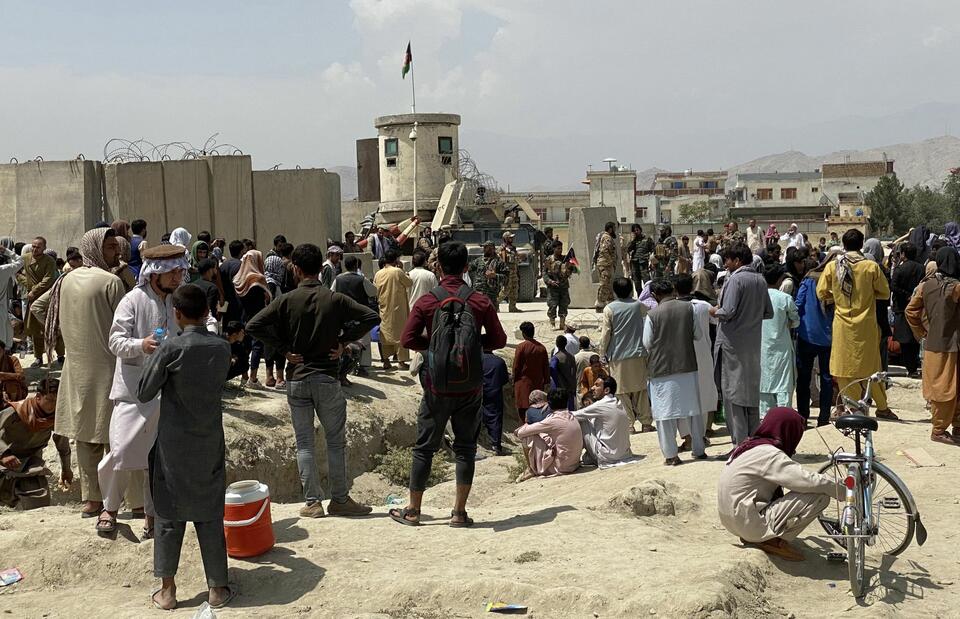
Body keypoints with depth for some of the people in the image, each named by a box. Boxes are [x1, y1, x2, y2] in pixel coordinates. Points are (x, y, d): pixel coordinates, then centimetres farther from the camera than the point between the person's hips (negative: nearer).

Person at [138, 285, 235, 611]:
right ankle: (217, 588, 17)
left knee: (170, 516, 10)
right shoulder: (222, 348, -4)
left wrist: (152, 354, 4)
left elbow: (144, 393, -9)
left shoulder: (171, 347, -15)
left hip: (174, 444, -2)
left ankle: (167, 590, 17)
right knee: (210, 516, 11)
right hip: (210, 444, 3)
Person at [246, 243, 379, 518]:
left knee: (304, 443, 9)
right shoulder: (335, 299, -5)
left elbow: (253, 325, -10)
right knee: (336, 441, 9)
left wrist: (283, 349, -4)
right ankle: (339, 500, 14)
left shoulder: (287, 300, -5)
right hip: (328, 378, -1)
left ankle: (312, 503, 10)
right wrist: (344, 341, -2)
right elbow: (372, 317, -9)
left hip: (297, 379, 1)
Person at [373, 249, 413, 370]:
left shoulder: (378, 274, 2)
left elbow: (375, 291, 9)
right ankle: (402, 361, 4)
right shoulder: (398, 271, -14)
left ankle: (386, 361, 11)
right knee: (400, 334, 2)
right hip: (397, 309, -5)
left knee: (385, 334, 10)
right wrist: (402, 270, 5)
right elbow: (410, 283, -2)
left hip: (384, 309, 5)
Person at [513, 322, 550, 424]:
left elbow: (516, 367, -6)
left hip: (523, 384, -4)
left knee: (523, 411, 0)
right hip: (538, 384, 4)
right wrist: (545, 382, 15)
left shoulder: (521, 347, -10)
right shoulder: (542, 347, 2)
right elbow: (546, 367, 6)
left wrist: (514, 383, 4)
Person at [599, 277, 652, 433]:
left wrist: (603, 352, 5)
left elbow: (605, 334, -6)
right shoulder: (639, 306, -1)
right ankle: (646, 423, 13)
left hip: (618, 356, -2)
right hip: (638, 355, 2)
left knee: (623, 392, 4)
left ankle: (629, 424, 4)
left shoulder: (609, 309, -7)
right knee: (641, 389, 10)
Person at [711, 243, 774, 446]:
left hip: (733, 344, -7)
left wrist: (715, 311, -1)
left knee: (733, 393, -1)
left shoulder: (735, 279, -14)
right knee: (752, 391, 14)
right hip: (753, 343, 7)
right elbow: (768, 312, 11)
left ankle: (739, 443, -2)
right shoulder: (760, 280, 8)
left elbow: (728, 312, -20)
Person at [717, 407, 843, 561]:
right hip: (752, 525, -10)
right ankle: (775, 540, -6)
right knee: (820, 496, -12)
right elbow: (809, 481, -23)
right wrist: (844, 492, -9)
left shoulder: (750, 446, 12)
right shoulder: (769, 454, -17)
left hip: (732, 522, 10)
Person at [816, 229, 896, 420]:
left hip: (842, 324, 0)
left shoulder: (832, 266, -5)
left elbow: (821, 293, -2)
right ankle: (882, 407, 21)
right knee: (870, 365, 11)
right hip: (866, 325, 0)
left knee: (845, 367, 8)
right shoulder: (871, 267, -8)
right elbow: (885, 293, 0)